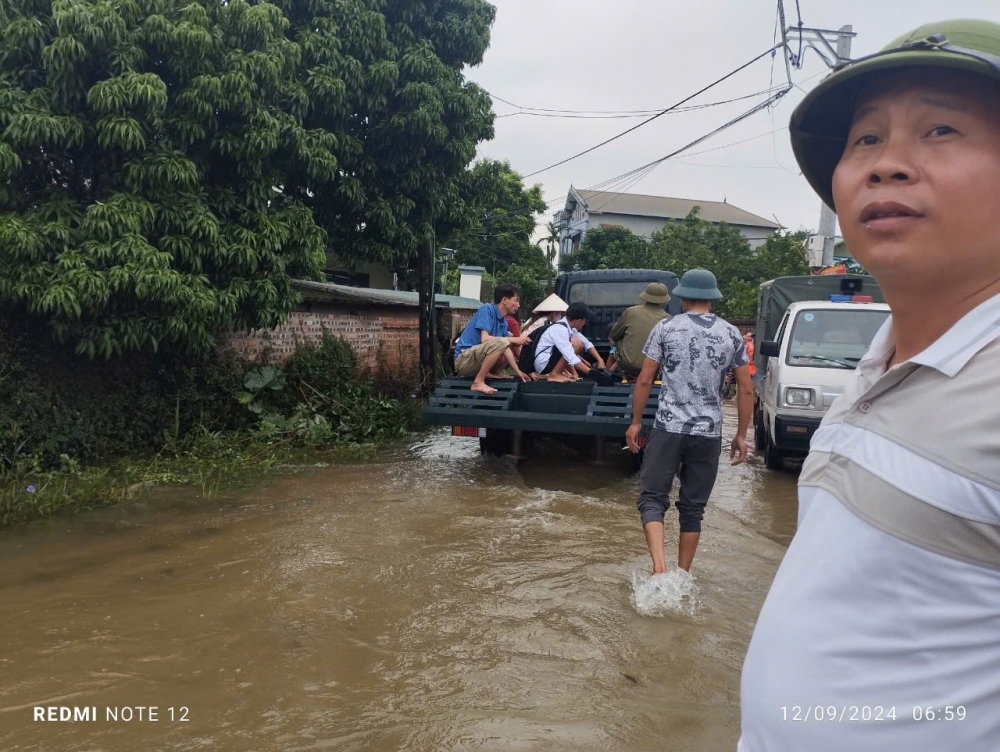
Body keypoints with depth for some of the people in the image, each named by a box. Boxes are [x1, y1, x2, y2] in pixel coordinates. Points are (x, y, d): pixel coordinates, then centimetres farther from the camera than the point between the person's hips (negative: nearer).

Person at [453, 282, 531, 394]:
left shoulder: (503, 321, 10)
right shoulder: (487, 309, -12)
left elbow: (505, 348, 8)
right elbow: (484, 339, -22)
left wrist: (517, 371, 1)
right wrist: (514, 340, -17)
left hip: (477, 360, 9)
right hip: (464, 360, -9)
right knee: (500, 342, -28)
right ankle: (478, 382, -22)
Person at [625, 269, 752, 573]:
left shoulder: (665, 328, -1)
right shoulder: (732, 334, 4)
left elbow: (644, 380, -2)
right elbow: (746, 390, 5)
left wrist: (636, 422, 8)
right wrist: (741, 434, 13)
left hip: (668, 428, -2)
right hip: (709, 433, 2)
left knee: (652, 497, 4)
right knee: (693, 507, 12)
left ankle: (659, 567, -14)